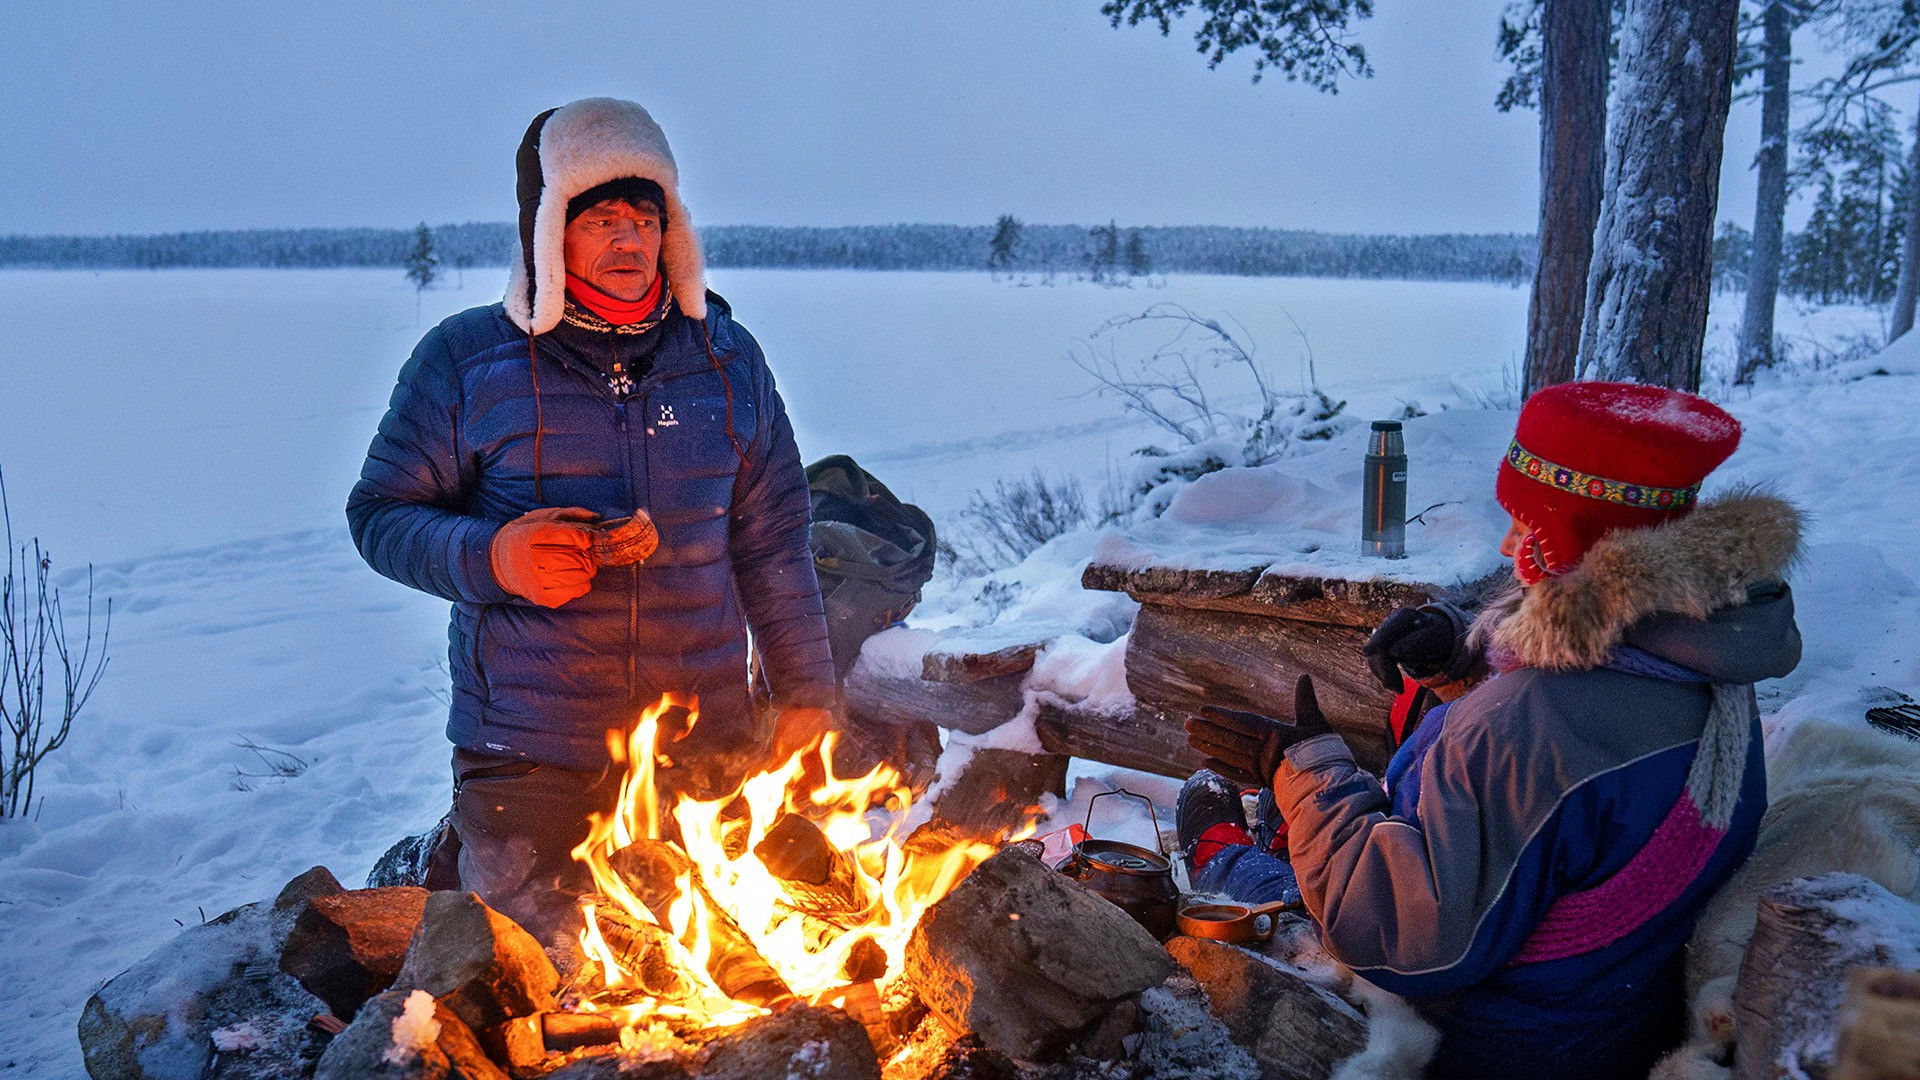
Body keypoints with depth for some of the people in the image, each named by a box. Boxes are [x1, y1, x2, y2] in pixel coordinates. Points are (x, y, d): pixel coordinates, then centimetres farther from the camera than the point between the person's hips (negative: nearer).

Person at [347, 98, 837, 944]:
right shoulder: (464, 360, -2)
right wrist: (489, 558, -17)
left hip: (703, 747, 3)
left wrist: (806, 690, 8)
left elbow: (773, 536, 9)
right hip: (529, 754, -2)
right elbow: (380, 513, 2)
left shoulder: (724, 357, 5)